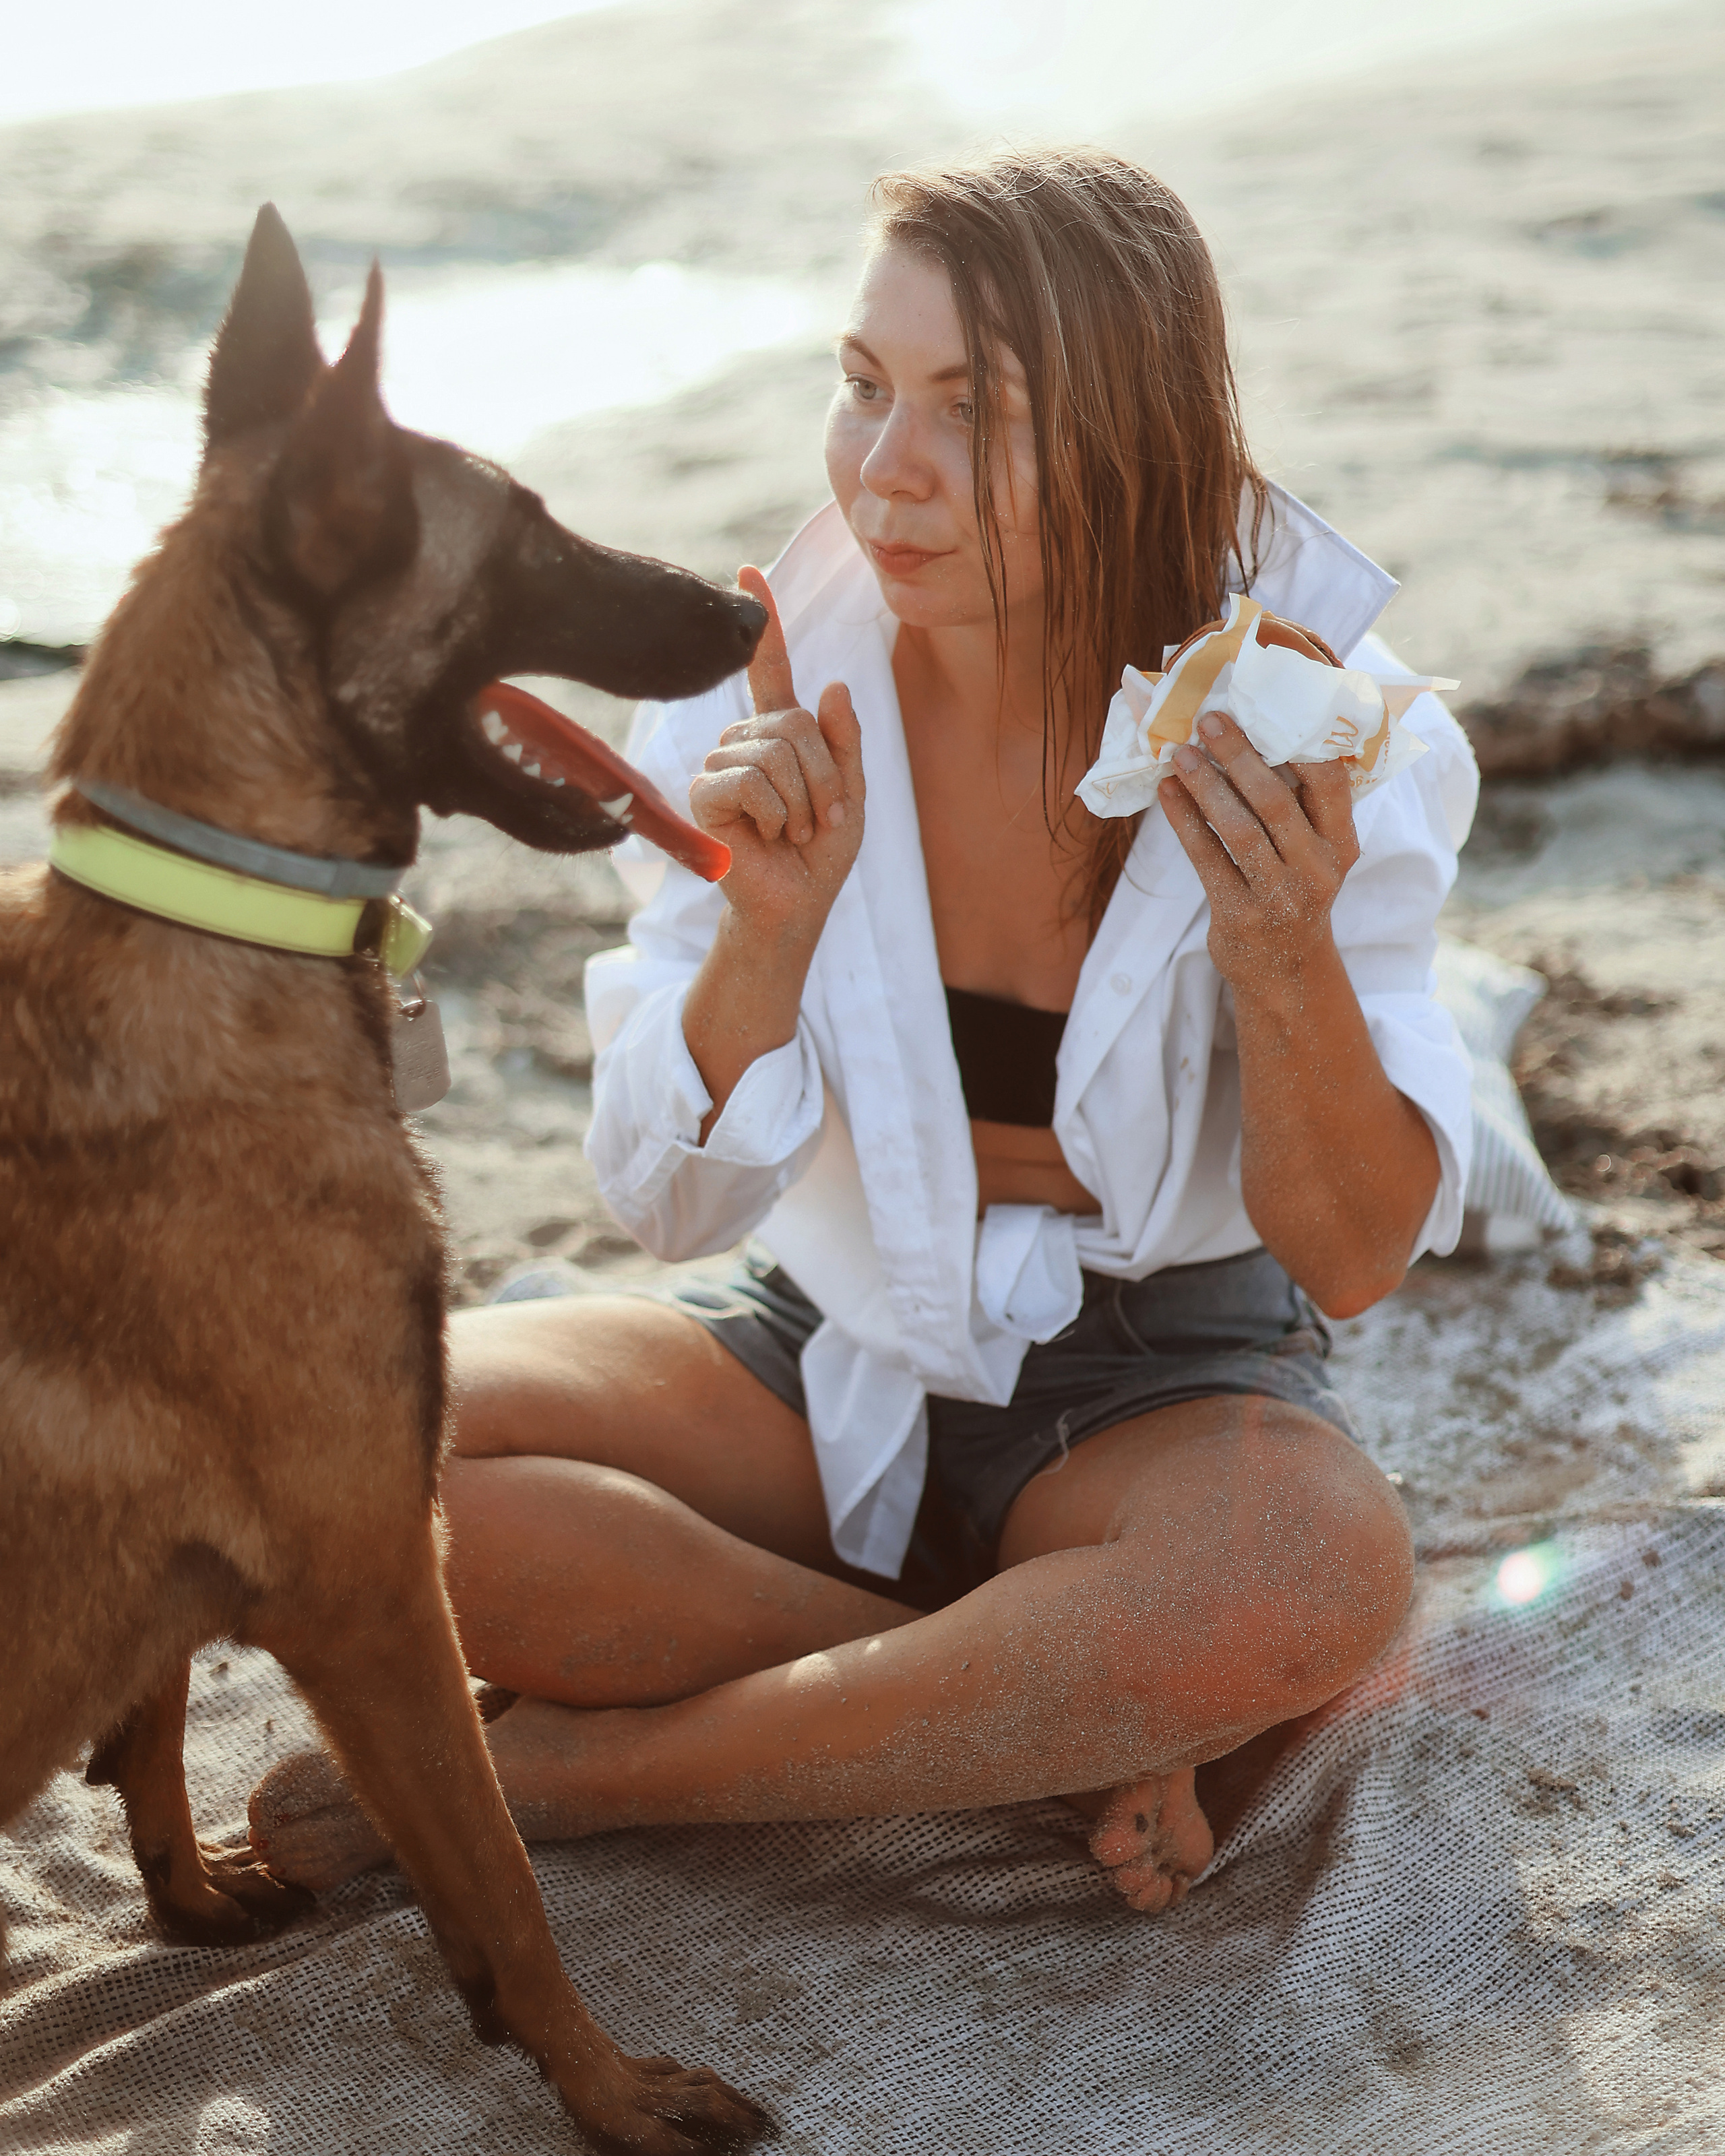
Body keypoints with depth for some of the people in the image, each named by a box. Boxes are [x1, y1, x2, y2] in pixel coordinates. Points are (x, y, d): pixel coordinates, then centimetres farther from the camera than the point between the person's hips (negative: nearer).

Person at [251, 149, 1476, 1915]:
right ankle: (1072, 1716, -15)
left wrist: (1287, 959, -32)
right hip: (838, 1358, 2)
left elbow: (1357, 1261, -14)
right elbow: (671, 1202, -10)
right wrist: (769, 926, -29)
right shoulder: (774, 693, -11)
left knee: (1324, 1568, -38)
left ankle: (567, 1767, -18)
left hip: (1164, 1392, -1)